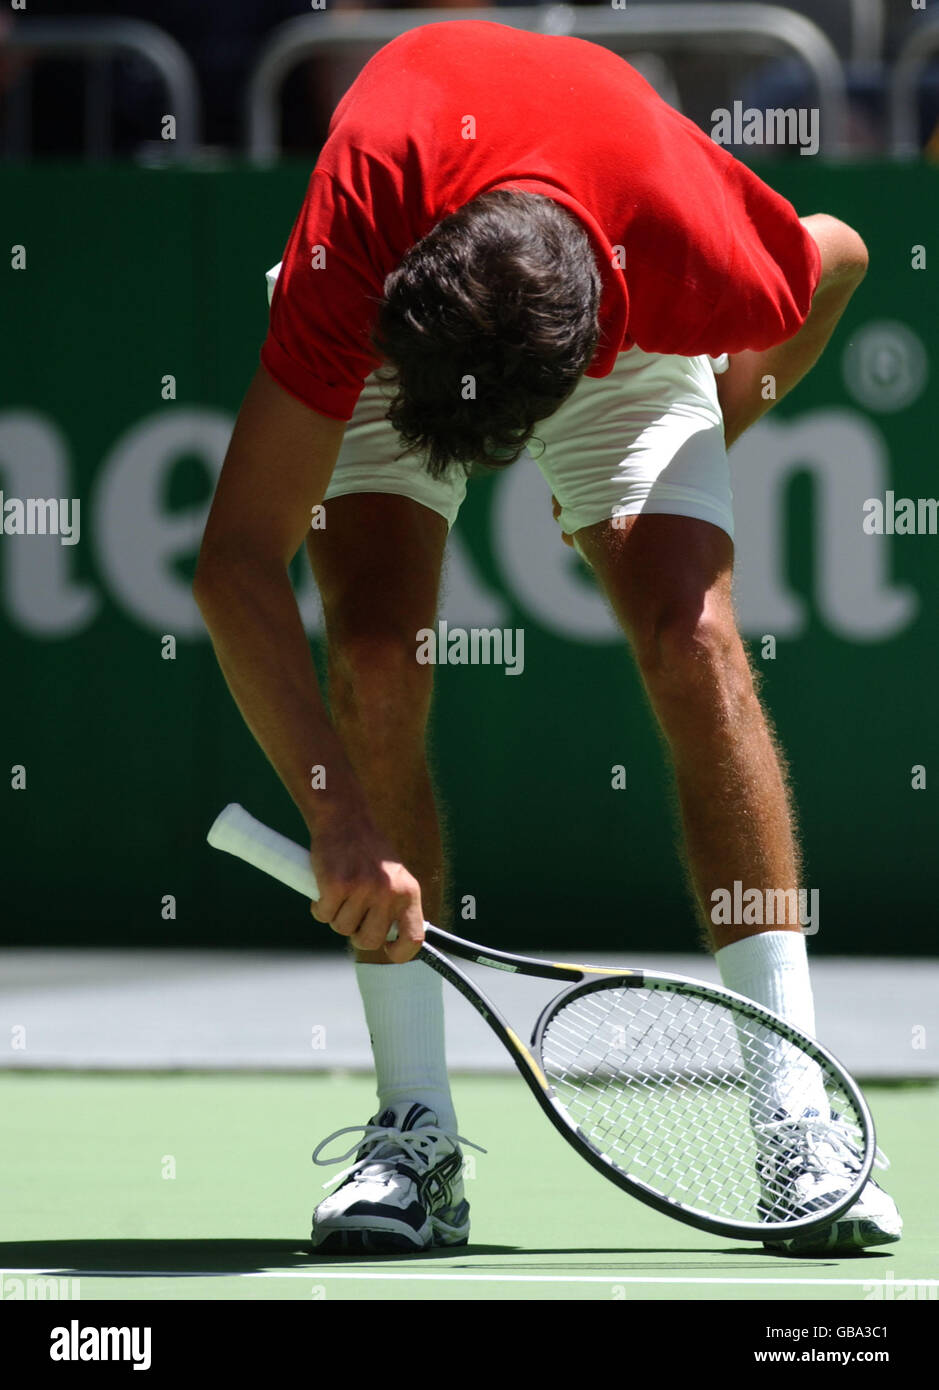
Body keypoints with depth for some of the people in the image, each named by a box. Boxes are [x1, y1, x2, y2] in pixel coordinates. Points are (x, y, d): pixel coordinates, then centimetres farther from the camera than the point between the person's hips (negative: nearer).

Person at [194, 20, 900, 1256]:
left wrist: (715, 438, 0)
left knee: (693, 642, -20)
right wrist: (339, 816, -46)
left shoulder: (696, 252, -41)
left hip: (623, 350, 0)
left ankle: (800, 1121, -19)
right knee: (375, 658, -20)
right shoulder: (357, 233, -43)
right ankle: (416, 1134, -13)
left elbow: (838, 259, -12)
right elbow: (236, 563, -40)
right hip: (386, 335, 0)